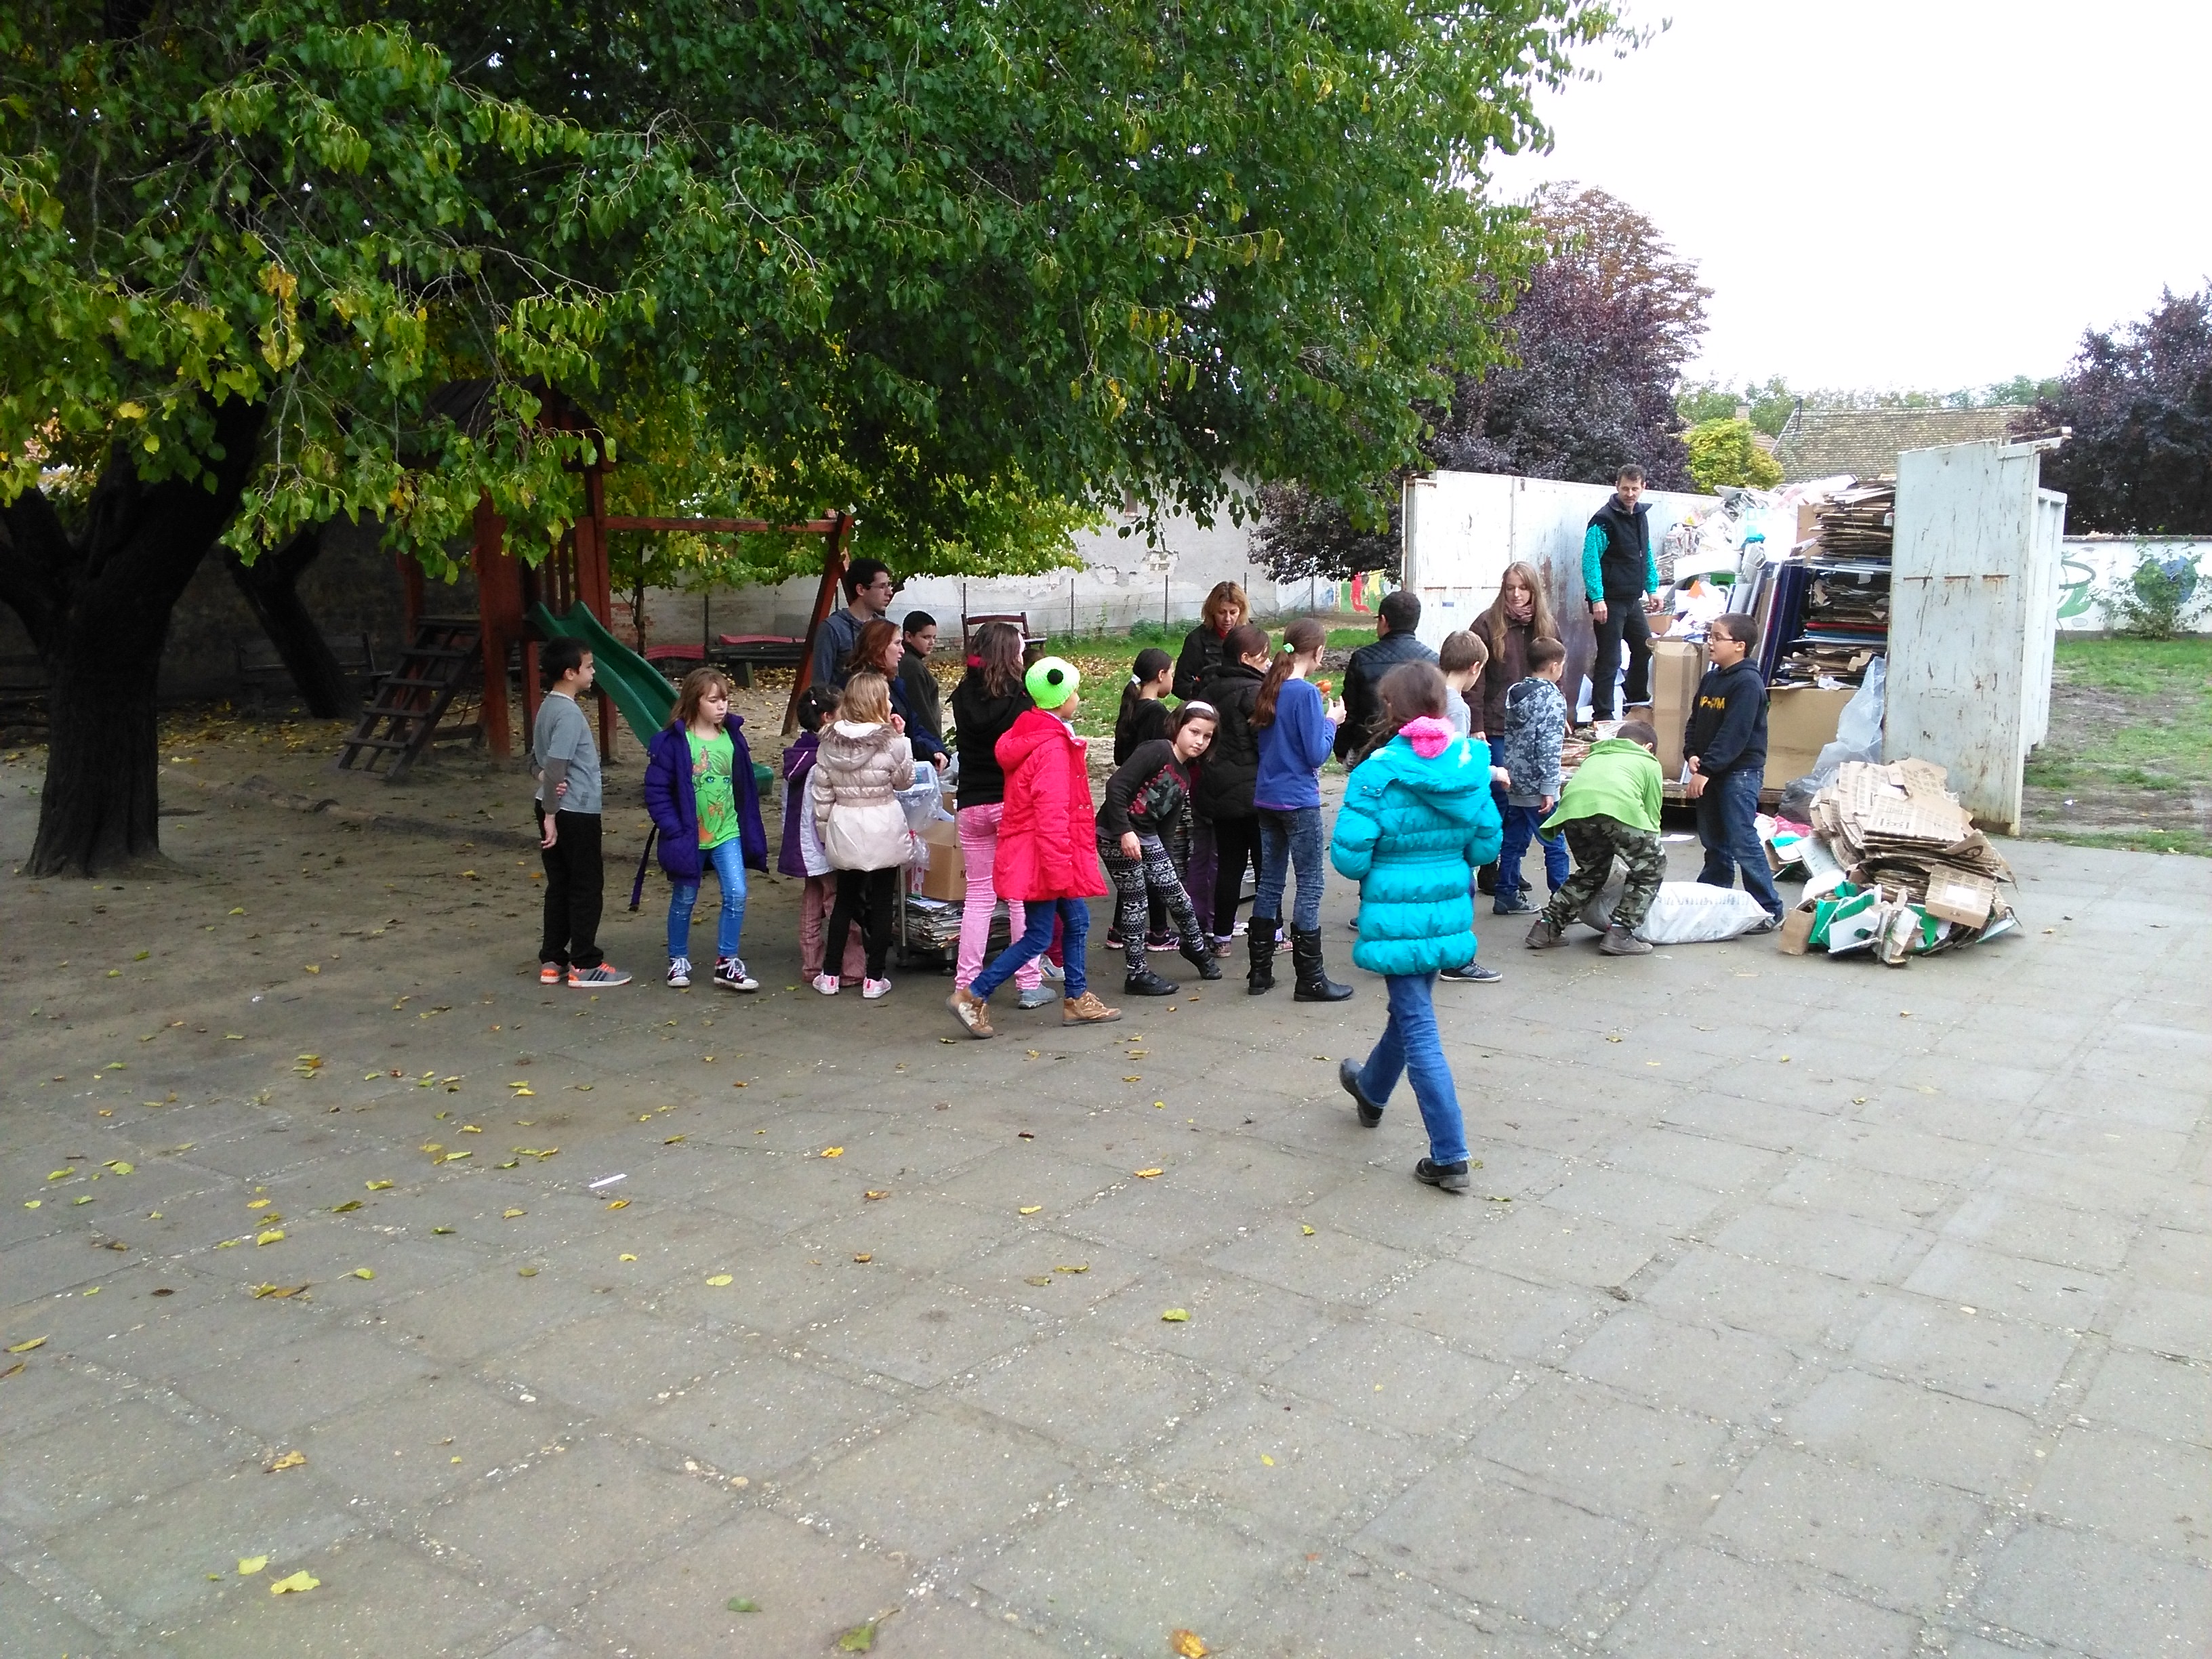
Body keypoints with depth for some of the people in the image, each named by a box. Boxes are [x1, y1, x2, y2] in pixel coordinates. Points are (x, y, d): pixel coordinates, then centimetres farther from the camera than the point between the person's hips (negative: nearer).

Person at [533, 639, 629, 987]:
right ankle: (584, 965, 5)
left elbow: (538, 755, 16)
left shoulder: (548, 707, 10)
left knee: (559, 885, 14)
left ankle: (552, 961, 18)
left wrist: (548, 779, -2)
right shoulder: (569, 714, -19)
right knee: (587, 887, 0)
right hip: (576, 812, -9)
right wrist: (551, 814, -20)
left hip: (556, 810, 9)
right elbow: (556, 765, -24)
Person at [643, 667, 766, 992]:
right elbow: (656, 790, -11)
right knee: (684, 901, 12)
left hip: (727, 833, 3)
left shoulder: (733, 736, 1)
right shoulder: (673, 741, -13)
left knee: (736, 894, -7)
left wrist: (750, 829, 5)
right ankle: (678, 960, 31)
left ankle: (727, 963, 5)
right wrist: (674, 831, -16)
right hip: (689, 837, -3)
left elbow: (745, 786, 8)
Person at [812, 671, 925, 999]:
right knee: (882, 903, 8)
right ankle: (874, 978, 10)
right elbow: (904, 780, 3)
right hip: (883, 827, -3)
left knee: (845, 898, 17)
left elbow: (822, 793, 1)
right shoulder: (891, 742, -14)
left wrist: (824, 830, 12)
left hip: (844, 828, 3)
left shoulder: (830, 742, -3)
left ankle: (829, 975, 18)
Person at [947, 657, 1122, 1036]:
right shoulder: (1053, 747, -20)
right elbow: (1052, 813, -25)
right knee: (1038, 937, -3)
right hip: (1043, 854, -10)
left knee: (1076, 921, 16)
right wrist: (1059, 869, -23)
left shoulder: (1030, 736, 11)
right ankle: (973, 997, 0)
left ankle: (1077, 1000, 25)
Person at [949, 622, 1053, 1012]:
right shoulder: (1018, 699, -13)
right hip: (1014, 803, -4)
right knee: (1023, 893, 5)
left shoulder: (963, 698, -1)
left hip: (972, 805, 4)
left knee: (978, 893, 11)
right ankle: (1029, 984, 9)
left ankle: (966, 983, 10)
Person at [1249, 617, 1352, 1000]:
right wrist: (1331, 721, -1)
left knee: (1270, 882, 14)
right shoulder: (1307, 693, -15)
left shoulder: (1269, 689, 7)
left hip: (1266, 797, 7)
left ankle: (1260, 973, 18)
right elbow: (1317, 754, -16)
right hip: (1299, 801, -7)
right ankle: (1310, 979, 4)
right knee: (1310, 887, 0)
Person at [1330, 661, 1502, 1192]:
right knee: (1411, 1007, 25)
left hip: (1396, 917, -6)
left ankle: (1450, 1158, 2)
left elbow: (1349, 857, -18)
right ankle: (1371, 1090, 52)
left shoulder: (1378, 772, -17)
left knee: (1419, 1027, 2)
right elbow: (1486, 846, 2)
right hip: (1448, 912, 6)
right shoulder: (1469, 765, -3)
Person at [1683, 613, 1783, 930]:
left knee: (1742, 841, -11)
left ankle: (1769, 910, -6)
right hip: (1710, 773, 9)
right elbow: (1695, 722, 15)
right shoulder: (1710, 679, 13)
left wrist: (1706, 769, -24)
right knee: (1714, 841, 16)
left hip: (1740, 772, -9)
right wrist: (1692, 755, -3)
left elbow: (1734, 734, -22)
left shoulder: (1747, 682, -15)